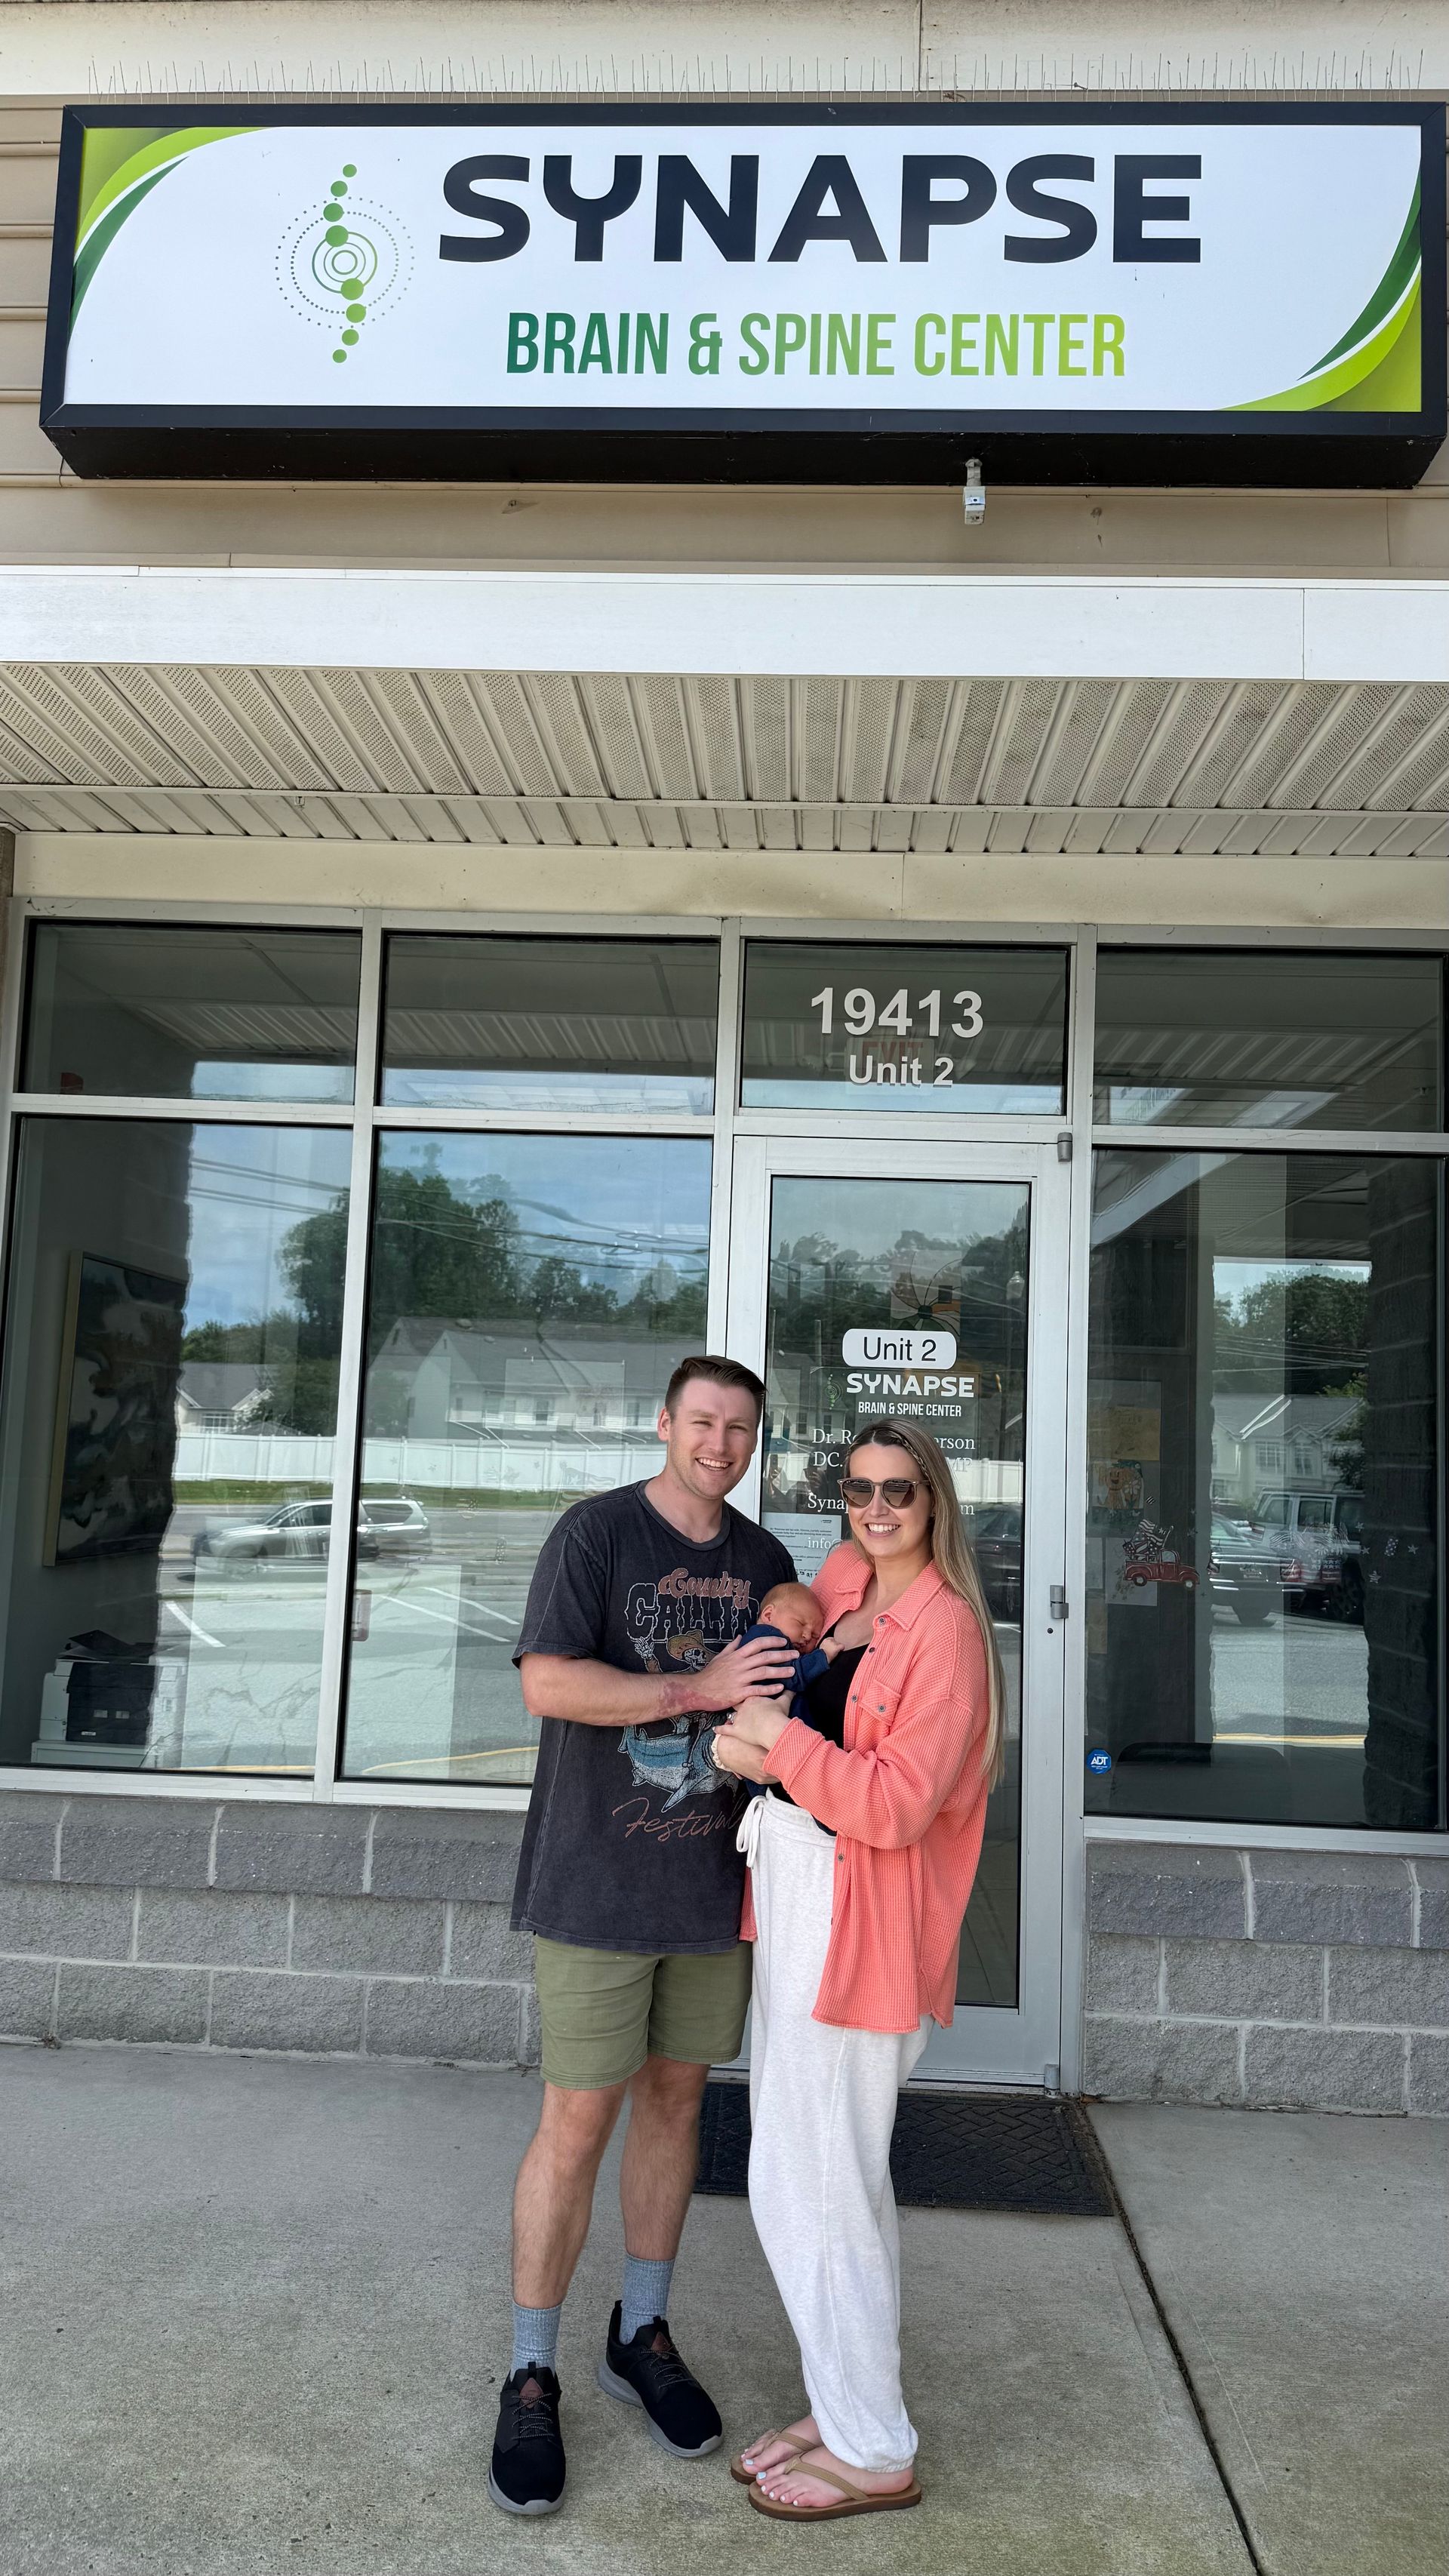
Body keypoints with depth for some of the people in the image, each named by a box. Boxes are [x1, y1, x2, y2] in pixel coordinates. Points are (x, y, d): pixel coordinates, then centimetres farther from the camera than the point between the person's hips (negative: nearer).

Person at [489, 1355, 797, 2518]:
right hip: (598, 1885, -5)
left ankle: (643, 2333, 36)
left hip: (715, 1885, 5)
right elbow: (547, 1683, -19)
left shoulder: (764, 1559, 8)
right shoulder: (596, 1532, -10)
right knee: (579, 2121, 2)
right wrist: (702, 1688, -22)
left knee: (676, 2096, 17)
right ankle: (531, 2379, 20)